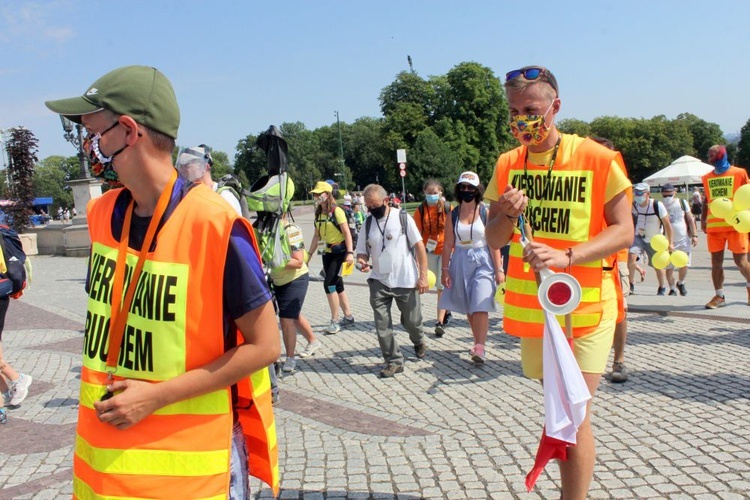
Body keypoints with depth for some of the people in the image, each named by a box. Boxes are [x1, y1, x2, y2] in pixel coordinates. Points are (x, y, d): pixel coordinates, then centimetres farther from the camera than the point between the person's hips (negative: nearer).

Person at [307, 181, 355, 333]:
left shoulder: (336, 211, -13)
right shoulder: (318, 214, 8)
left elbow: (347, 233, -16)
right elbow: (316, 236, 14)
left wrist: (350, 253, -25)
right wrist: (309, 254, 11)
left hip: (340, 251, -7)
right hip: (328, 252, 7)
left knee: (329, 283, -14)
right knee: (337, 285, 12)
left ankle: (335, 321, -4)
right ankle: (348, 316, 26)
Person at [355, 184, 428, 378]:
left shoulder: (403, 218, -6)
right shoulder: (368, 223, 4)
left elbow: (419, 247, -5)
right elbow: (362, 252, 8)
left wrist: (423, 276, -11)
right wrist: (362, 261, -16)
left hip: (406, 281, -3)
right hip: (379, 282, 3)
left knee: (412, 321, 10)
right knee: (382, 324, -2)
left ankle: (419, 342, 43)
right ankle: (394, 361, 11)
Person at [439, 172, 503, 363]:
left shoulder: (485, 212, -3)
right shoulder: (453, 215, 4)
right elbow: (448, 244, 6)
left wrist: (499, 270, -7)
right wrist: (445, 269, 2)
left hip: (483, 262, -3)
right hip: (461, 262, 3)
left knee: (480, 306, -12)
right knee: (468, 307, 10)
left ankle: (480, 348, -13)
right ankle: (479, 343, 24)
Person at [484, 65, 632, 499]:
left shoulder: (597, 159, -8)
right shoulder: (507, 165, 5)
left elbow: (623, 232, -11)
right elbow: (494, 240, 9)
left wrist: (567, 256, -26)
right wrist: (508, 214, -13)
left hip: (585, 305, -4)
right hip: (532, 307, 5)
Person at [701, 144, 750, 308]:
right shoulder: (707, 178, 11)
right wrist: (703, 219, 6)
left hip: (735, 224, -3)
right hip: (714, 225, 3)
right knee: (716, 262, 2)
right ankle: (719, 296, 9)